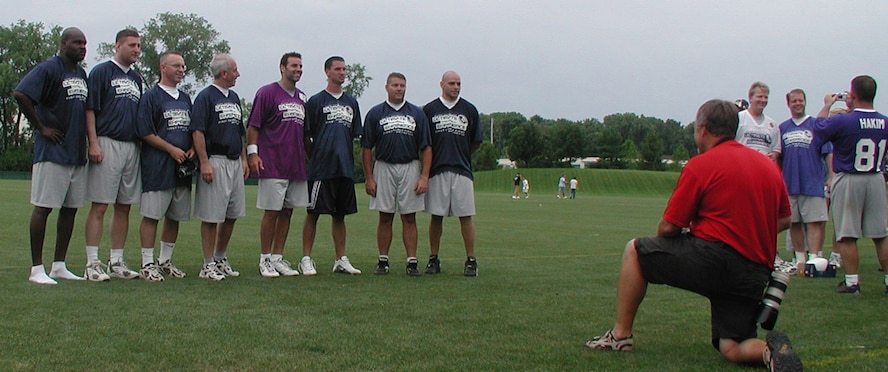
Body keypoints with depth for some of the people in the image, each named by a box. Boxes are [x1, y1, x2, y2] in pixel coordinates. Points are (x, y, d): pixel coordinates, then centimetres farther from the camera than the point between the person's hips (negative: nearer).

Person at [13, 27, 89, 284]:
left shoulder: (82, 74, 16)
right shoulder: (49, 68, -9)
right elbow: (20, 94, -20)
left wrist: (89, 141, 13)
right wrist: (41, 128, -15)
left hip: (77, 154, 8)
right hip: (52, 152, -8)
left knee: (71, 208, 10)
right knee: (43, 207, -3)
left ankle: (59, 266, 19)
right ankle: (37, 269, 2)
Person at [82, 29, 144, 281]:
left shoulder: (136, 78, 20)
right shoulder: (101, 72, -1)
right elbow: (90, 109, -7)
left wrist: (142, 142, 15)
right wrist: (94, 143, -15)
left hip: (132, 146, 7)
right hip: (107, 144, -7)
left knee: (124, 207, 7)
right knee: (99, 206, -7)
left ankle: (116, 262, 13)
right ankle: (92, 263, -4)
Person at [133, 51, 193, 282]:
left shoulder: (186, 99, 18)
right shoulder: (151, 96, -2)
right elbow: (145, 132, -9)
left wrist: (192, 149, 4)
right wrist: (172, 149, -14)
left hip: (183, 167, 7)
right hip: (157, 166, -7)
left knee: (175, 216, 10)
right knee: (152, 215, -5)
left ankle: (165, 261, 21)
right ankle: (147, 264, 0)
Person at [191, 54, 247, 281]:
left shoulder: (234, 98, 17)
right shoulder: (205, 96, -7)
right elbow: (197, 131, -13)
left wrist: (244, 160, 16)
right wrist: (204, 163, -19)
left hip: (235, 162, 8)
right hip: (215, 162, -8)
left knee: (233, 214, 11)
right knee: (211, 216, -3)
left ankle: (221, 259, 23)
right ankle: (208, 264, 4)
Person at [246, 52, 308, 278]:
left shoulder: (302, 98, 16)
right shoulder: (267, 93, -2)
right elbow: (253, 126, -5)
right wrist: (253, 152, -13)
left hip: (297, 164, 6)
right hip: (272, 165, -6)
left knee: (287, 212, 8)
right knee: (271, 211, -3)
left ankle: (278, 258, 16)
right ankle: (264, 260, 6)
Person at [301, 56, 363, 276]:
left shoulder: (351, 103, 15)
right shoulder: (316, 101, 0)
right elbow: (306, 136, 0)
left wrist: (347, 158, 12)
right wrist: (316, 157, 2)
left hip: (345, 168, 5)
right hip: (321, 168, -5)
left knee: (340, 215, 10)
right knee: (313, 213, -1)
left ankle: (341, 260, 15)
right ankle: (306, 259, 4)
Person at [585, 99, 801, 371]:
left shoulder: (701, 165, -4)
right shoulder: (769, 165, 15)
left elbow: (668, 227, -2)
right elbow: (784, 220, 22)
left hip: (715, 260, -6)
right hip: (757, 275, 6)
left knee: (635, 251, 12)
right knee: (732, 350, 14)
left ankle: (621, 335, 13)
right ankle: (771, 349, -18)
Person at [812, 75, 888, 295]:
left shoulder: (842, 121, -18)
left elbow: (818, 129, 0)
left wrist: (827, 105, 18)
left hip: (848, 181, -4)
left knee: (847, 236, 2)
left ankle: (852, 282, 2)